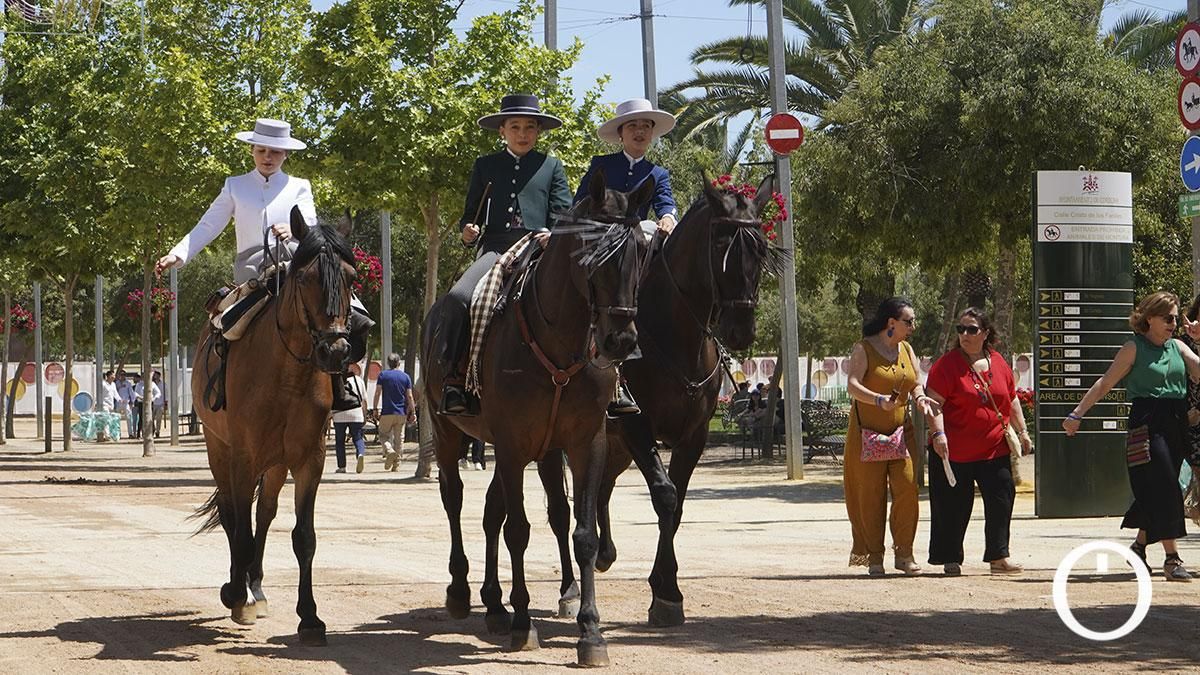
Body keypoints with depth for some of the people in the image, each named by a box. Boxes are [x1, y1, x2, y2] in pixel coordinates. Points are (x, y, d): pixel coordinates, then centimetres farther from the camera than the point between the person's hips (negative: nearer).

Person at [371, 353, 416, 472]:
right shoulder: (406, 377, 3)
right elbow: (409, 396, 1)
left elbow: (377, 393, -5)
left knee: (383, 435, 9)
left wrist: (375, 408, 2)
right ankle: (396, 465, 6)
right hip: (401, 413, 2)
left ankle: (389, 451, -20)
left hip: (387, 412, -2)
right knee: (399, 438, 8)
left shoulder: (383, 375, -2)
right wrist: (413, 412, 6)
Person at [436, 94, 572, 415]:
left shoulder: (552, 166, 20)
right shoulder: (486, 166, 22)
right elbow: (470, 213, 24)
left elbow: (563, 213, 12)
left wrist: (554, 233, -10)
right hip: (495, 247, 1)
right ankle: (454, 377, -22)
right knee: (458, 298, -27)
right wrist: (467, 230, 0)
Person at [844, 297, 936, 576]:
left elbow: (916, 384, 16)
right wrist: (879, 400, -35)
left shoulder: (906, 349, 12)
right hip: (867, 433, -4)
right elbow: (852, 384, -18)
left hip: (901, 430, 4)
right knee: (871, 495, -2)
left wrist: (920, 397, -7)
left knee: (907, 488, -9)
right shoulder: (863, 348, -6)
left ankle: (904, 553, -2)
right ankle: (874, 557, 6)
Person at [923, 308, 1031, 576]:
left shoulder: (998, 363, 9)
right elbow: (933, 402, -12)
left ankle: (998, 557, 9)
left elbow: (1012, 400, 18)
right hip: (954, 451, -4)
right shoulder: (947, 364, -6)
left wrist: (1022, 431, 15)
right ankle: (951, 560, 13)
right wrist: (938, 434, -22)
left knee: (1001, 500, 2)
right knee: (954, 507, 2)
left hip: (995, 449, 4)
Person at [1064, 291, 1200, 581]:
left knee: (1154, 491, 11)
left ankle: (1139, 546, 30)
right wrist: (1077, 414, -4)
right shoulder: (1134, 348, -1)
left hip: (1176, 425, 6)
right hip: (1147, 424, -6)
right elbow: (1105, 383, -1)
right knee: (1163, 486, -14)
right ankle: (1172, 558, -16)